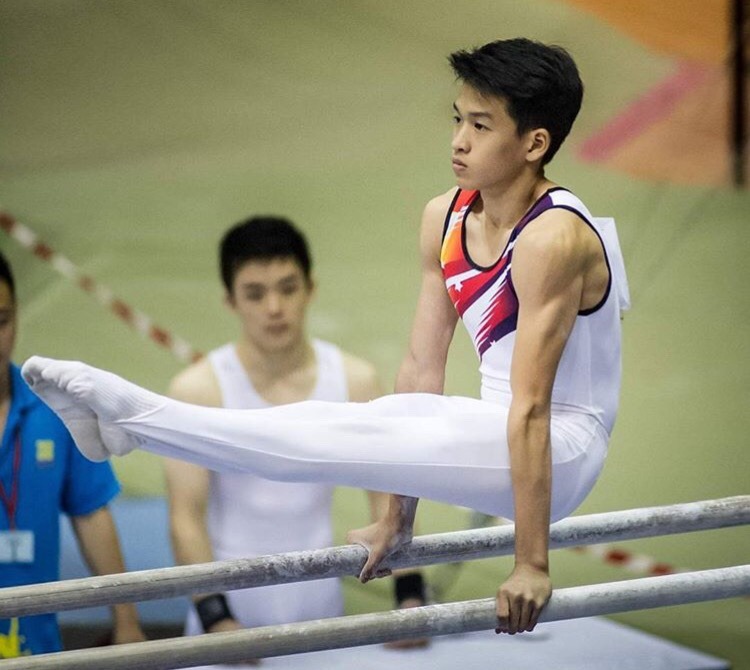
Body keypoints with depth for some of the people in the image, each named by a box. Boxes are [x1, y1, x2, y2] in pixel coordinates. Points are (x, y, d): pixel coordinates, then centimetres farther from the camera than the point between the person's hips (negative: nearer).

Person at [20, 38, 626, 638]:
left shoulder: (553, 239, -22)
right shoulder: (444, 219, 4)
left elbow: (530, 410, -26)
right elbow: (423, 369, 8)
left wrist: (532, 564, -26)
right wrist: (398, 518, 11)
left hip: (563, 444, -8)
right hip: (495, 433, 8)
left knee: (337, 444, -23)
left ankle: (134, 414, -25)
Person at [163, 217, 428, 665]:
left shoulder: (355, 380, -1)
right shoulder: (199, 389, -11)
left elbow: (387, 496, -2)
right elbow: (187, 518, -13)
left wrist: (410, 597, -12)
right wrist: (215, 618, -23)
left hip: (319, 598, 3)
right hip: (232, 601, -3)